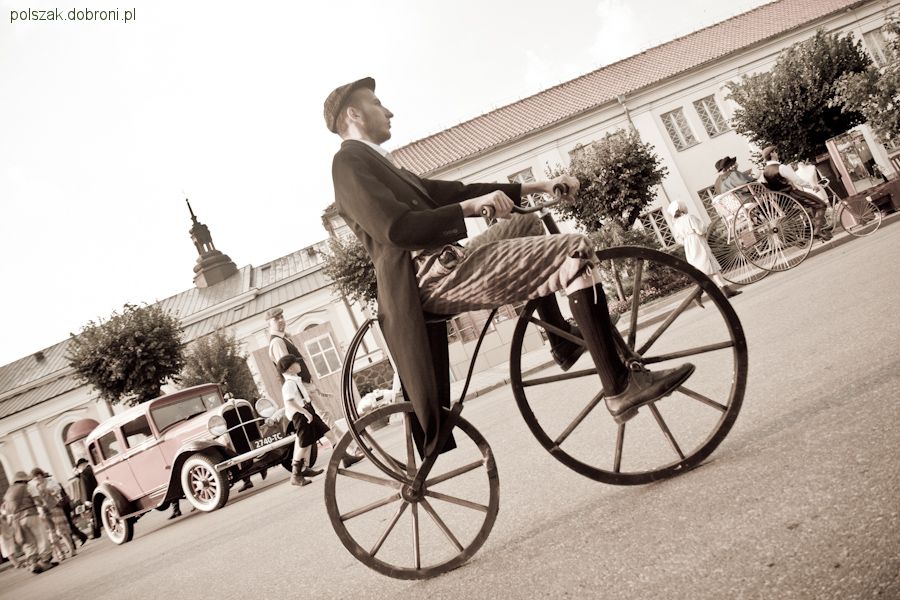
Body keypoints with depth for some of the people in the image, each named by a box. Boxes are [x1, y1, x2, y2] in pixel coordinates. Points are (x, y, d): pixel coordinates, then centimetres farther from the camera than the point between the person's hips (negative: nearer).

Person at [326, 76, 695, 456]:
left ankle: (563, 341, 22)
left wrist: (537, 187, 13)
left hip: (444, 265, 10)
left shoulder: (370, 163, 26)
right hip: (437, 278, -10)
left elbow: (453, 192, 19)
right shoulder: (350, 163, -4)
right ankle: (620, 388, -17)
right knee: (574, 249, -16)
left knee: (525, 225, 27)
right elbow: (396, 229, -21)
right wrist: (472, 206, -23)